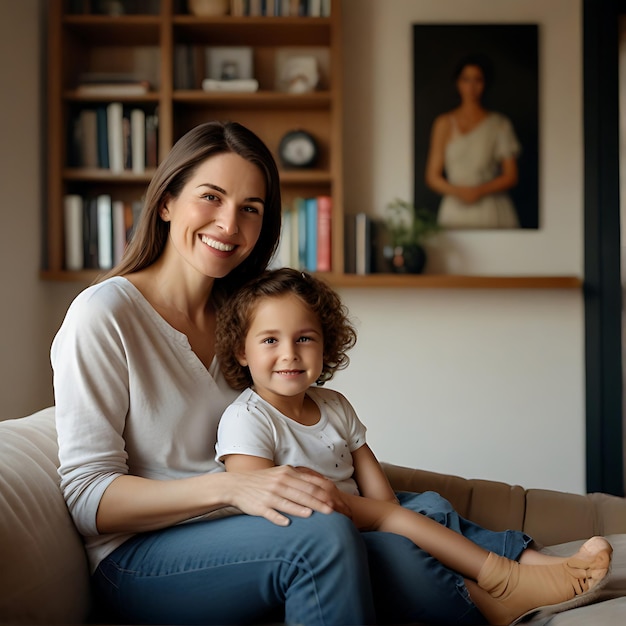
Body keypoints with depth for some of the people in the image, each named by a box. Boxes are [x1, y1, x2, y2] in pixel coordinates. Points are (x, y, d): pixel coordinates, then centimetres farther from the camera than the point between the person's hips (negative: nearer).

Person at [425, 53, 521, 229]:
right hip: (456, 211, 0)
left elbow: (511, 176, 4)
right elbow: (432, 176, 7)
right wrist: (456, 191, -11)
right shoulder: (444, 124, 8)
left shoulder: (500, 124, 6)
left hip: (492, 211, 0)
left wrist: (480, 191, -11)